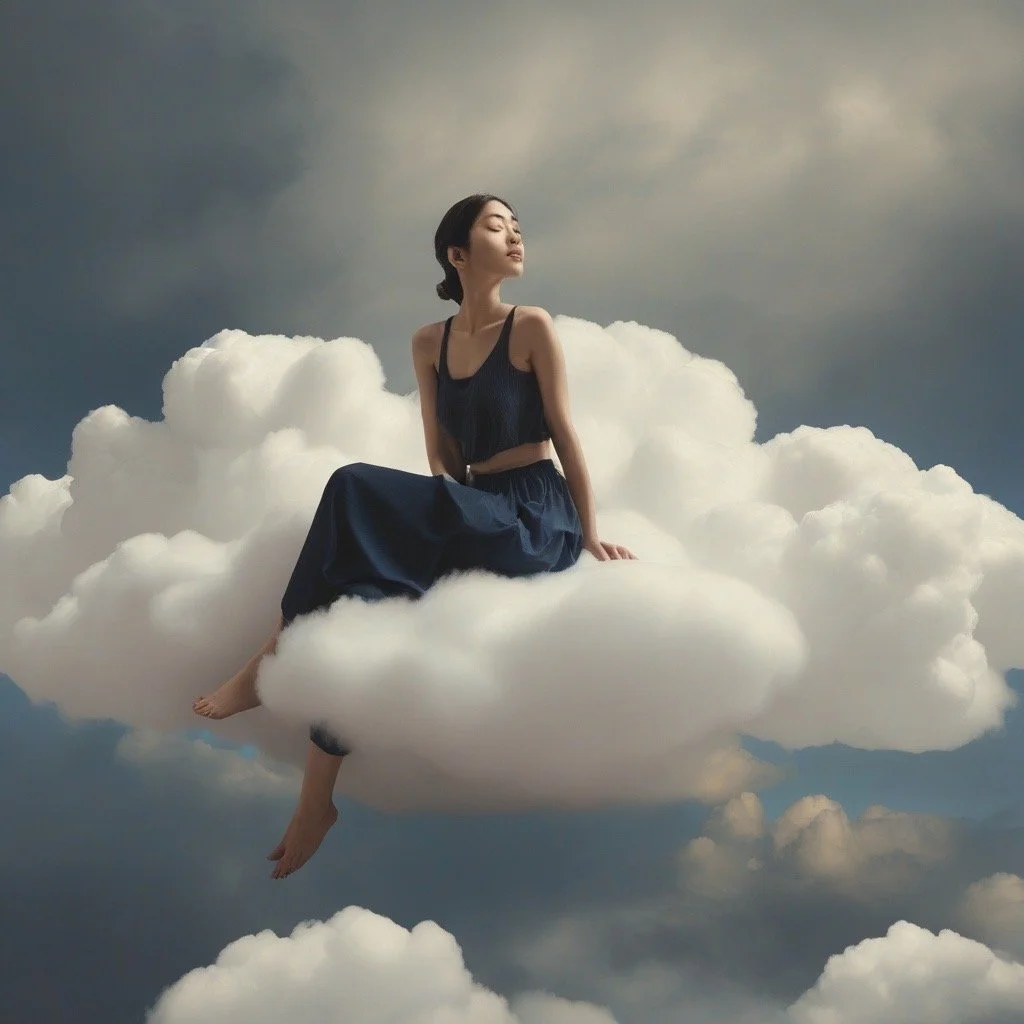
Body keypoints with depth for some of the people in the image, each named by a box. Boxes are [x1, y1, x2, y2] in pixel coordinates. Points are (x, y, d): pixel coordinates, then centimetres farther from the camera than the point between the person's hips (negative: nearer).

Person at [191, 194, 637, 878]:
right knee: (369, 585, -24)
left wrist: (591, 534, -2)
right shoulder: (430, 344, 13)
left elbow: (564, 432, -1)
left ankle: (277, 658, -18)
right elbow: (442, 458, 10)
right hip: (471, 513, 5)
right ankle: (319, 796, -23)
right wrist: (433, 521, -7)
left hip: (537, 520, -5)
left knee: (356, 491, -25)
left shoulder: (531, 327, -1)